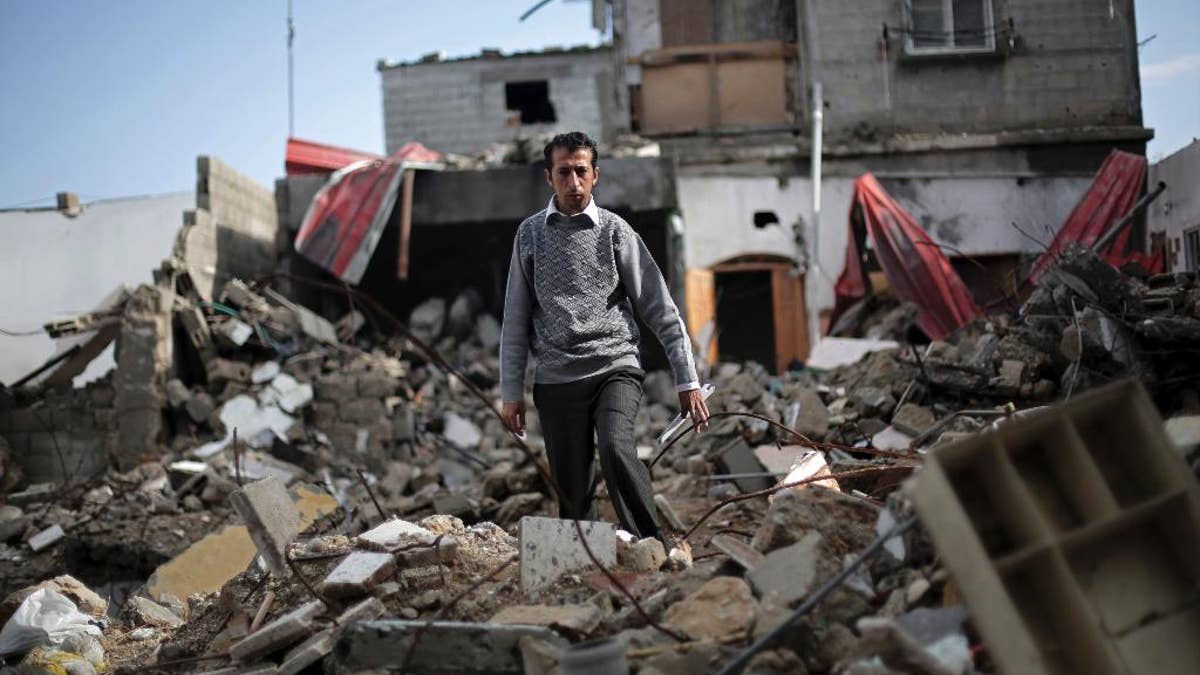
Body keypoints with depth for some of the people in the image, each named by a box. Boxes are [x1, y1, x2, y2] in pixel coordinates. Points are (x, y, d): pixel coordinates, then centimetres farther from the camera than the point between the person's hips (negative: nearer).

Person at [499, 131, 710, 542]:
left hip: (615, 367, -2)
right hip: (557, 380, 2)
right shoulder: (530, 234, 8)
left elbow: (660, 308, 3)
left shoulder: (615, 231, 4)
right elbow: (516, 319, 11)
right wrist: (511, 391, 7)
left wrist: (687, 380, -1)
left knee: (615, 446, -28)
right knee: (573, 492, 2)